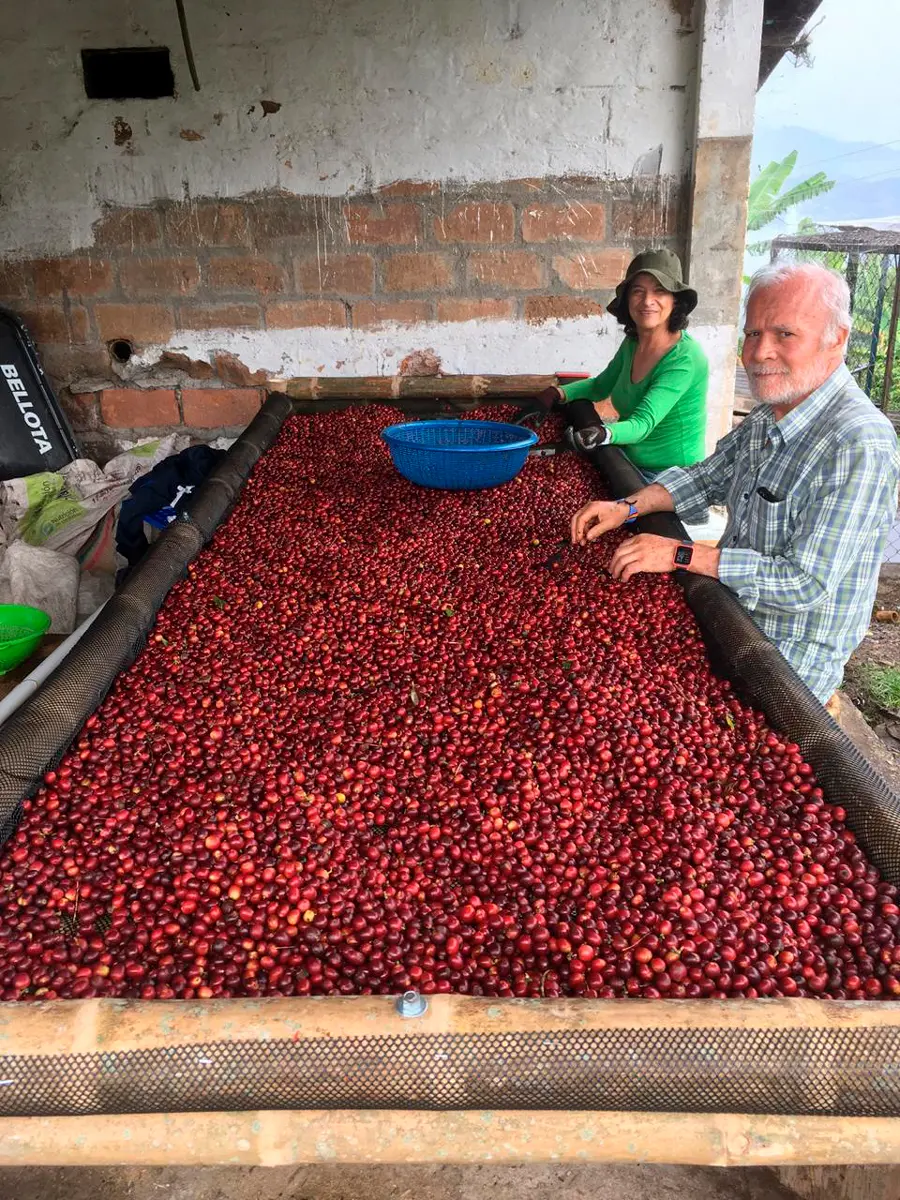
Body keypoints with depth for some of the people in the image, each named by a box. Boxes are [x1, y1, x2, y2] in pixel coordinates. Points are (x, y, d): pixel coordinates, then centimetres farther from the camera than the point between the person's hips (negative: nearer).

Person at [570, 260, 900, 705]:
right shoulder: (767, 418, 2)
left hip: (791, 665, -8)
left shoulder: (860, 447, -27)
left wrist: (681, 554, -26)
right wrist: (628, 507, -3)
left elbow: (806, 583, -29)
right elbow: (707, 478, 14)